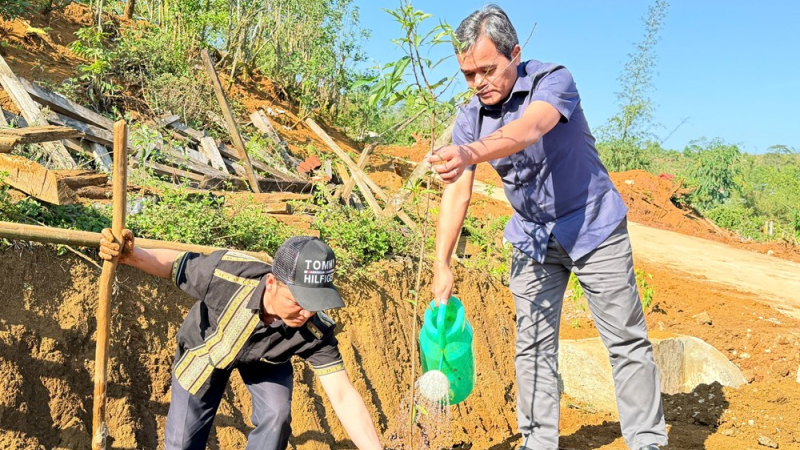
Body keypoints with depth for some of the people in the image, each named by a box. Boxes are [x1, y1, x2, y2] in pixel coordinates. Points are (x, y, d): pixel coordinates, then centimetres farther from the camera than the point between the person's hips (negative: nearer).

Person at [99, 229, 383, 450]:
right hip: (205, 347, 0)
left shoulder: (315, 332, -37)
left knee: (276, 415, -21)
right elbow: (172, 263, -24)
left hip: (265, 361, 1)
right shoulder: (227, 274, -42)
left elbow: (344, 397, -37)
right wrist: (129, 255, -42)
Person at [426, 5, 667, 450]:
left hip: (593, 227, -4)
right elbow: (457, 194, -11)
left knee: (627, 339, 2)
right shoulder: (470, 119, -6)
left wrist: (471, 154, -62)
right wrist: (442, 265, -21)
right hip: (533, 238, 4)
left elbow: (528, 130, -43)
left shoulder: (554, 80, -20)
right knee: (534, 345, 5)